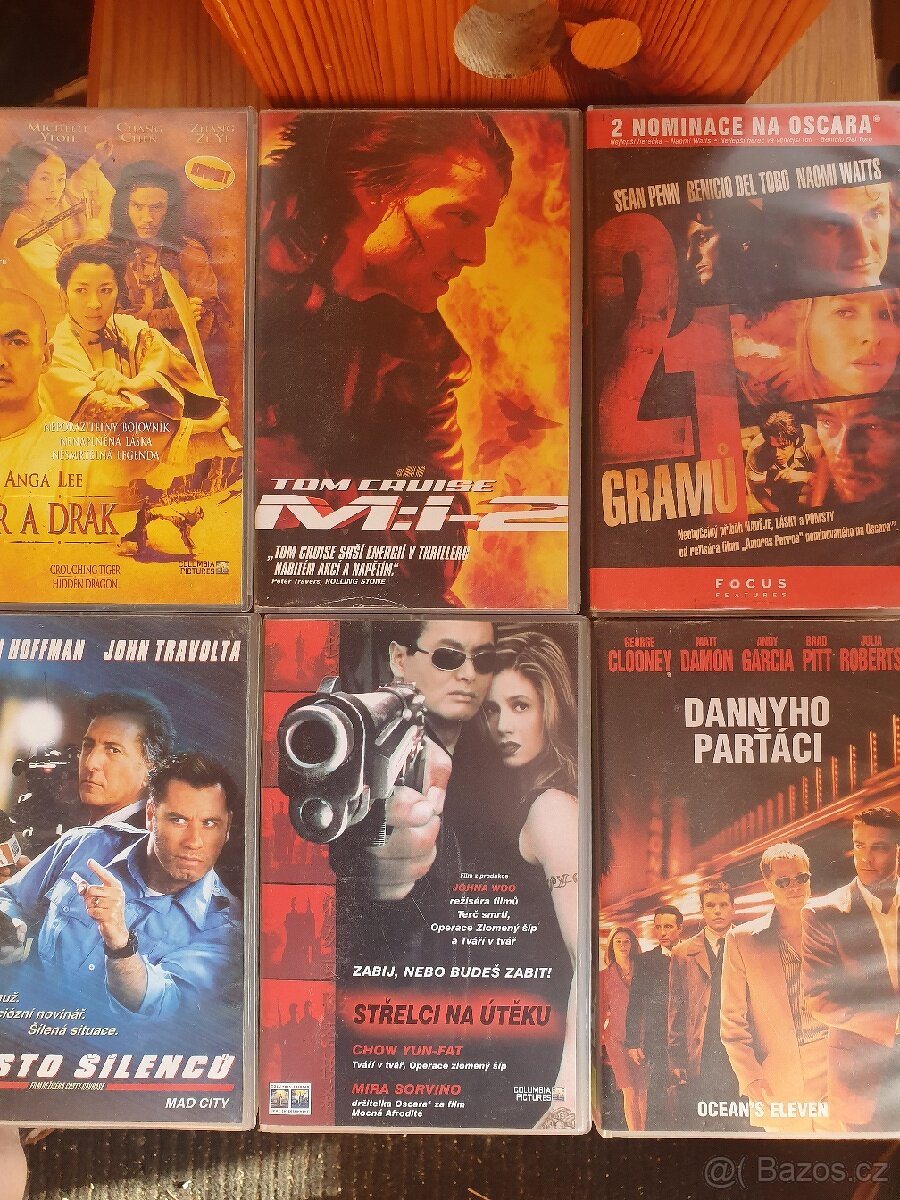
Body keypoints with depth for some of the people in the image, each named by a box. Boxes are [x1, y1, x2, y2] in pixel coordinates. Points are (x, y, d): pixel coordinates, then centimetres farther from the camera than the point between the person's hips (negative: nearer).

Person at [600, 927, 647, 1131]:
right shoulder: (604, 976, 8)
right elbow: (601, 1010, 13)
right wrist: (599, 1038, 12)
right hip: (617, 1038, 0)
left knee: (643, 1091, -1)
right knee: (630, 1092, -4)